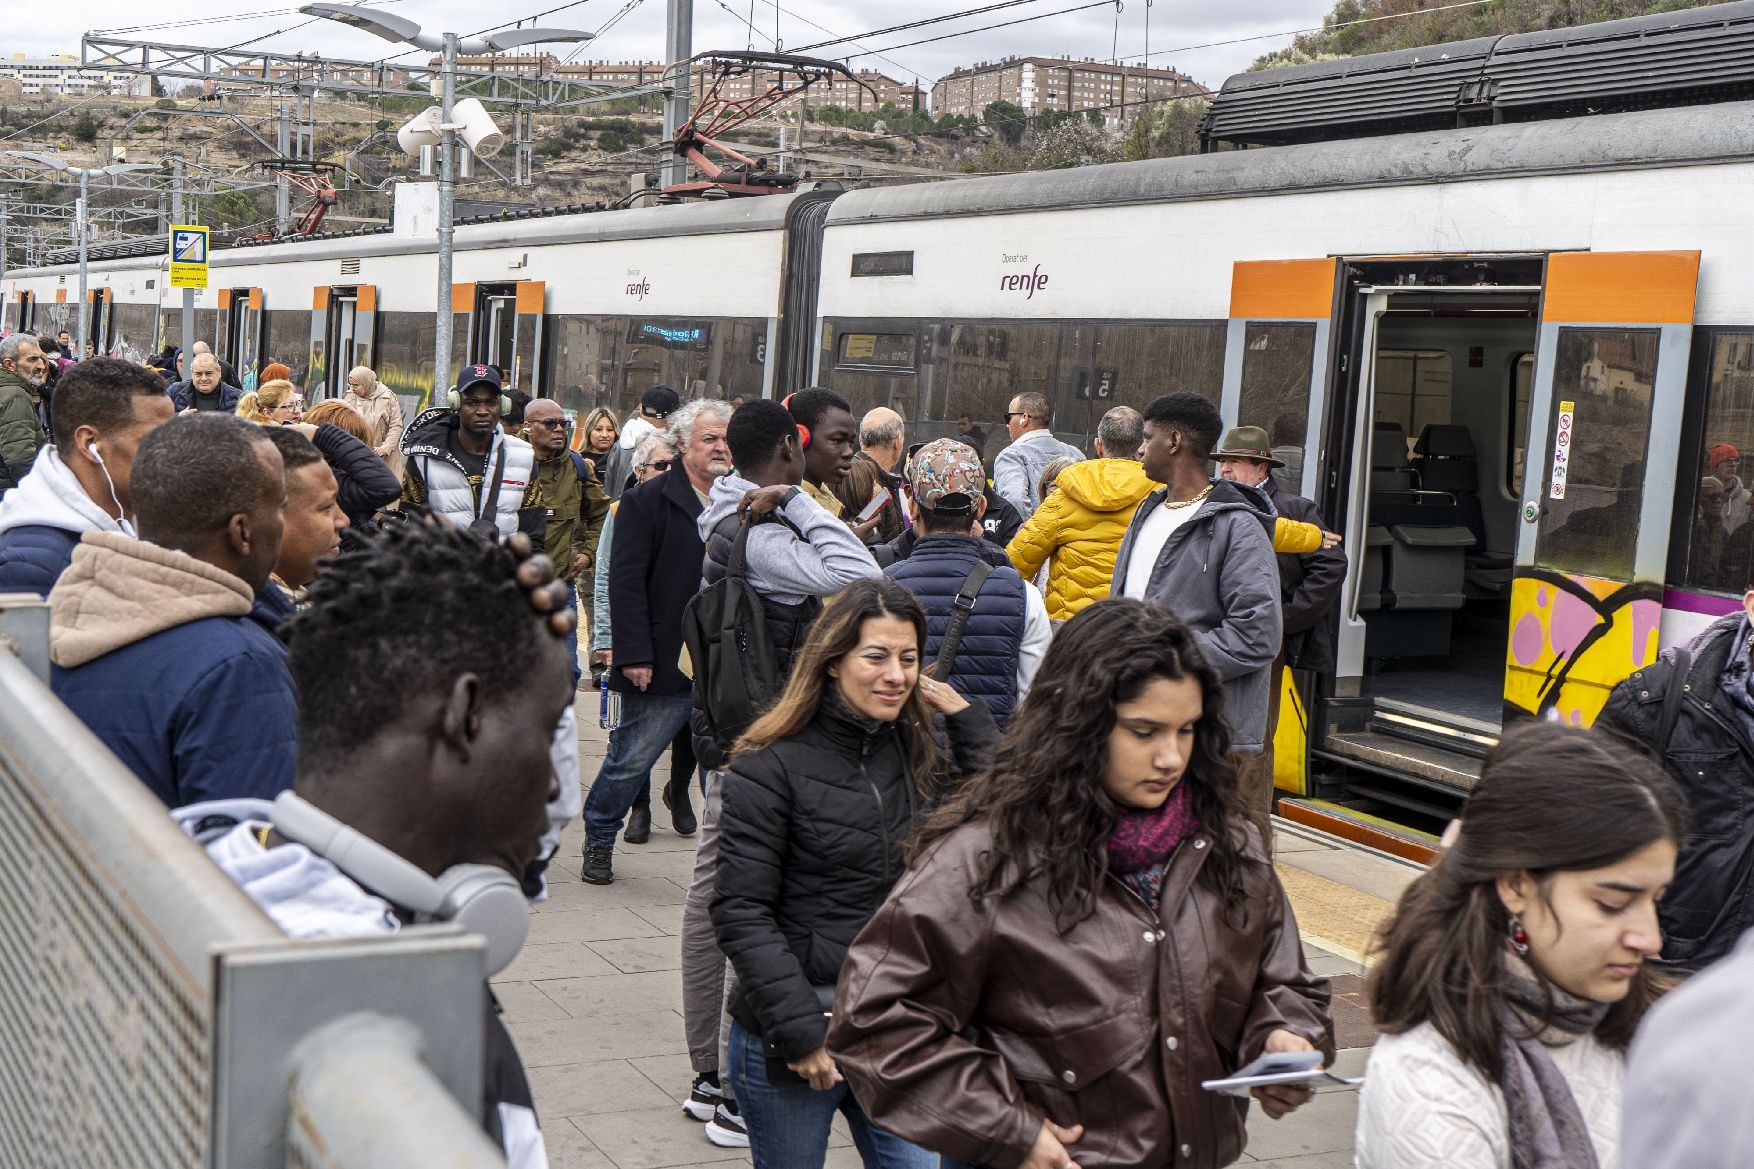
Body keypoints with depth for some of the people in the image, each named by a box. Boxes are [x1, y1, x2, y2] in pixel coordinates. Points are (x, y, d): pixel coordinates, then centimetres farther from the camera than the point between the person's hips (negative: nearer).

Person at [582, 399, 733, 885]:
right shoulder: (648, 500, -4)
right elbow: (626, 582, -9)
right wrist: (634, 654, -15)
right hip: (665, 663, -4)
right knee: (632, 758, 7)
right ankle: (599, 839, 28)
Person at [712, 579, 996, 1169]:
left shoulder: (919, 755, 7)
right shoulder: (772, 766, -11)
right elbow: (741, 912, -13)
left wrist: (967, 718, -1)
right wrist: (799, 1030, -18)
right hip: (788, 1048, -4)